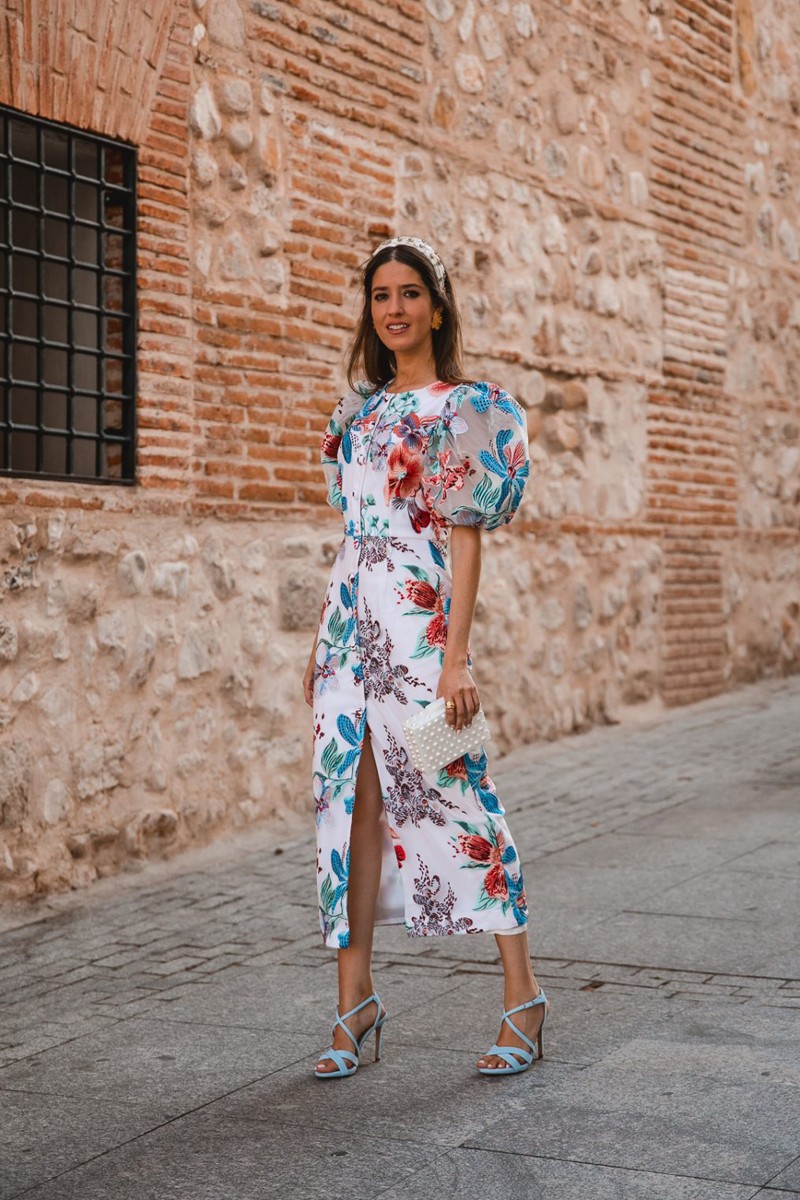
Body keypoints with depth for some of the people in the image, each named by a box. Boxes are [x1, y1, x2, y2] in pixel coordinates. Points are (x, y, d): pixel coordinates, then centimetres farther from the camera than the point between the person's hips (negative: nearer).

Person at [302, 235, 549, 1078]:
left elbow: (465, 536, -8)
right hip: (350, 616, 6)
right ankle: (356, 998, 13)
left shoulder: (463, 407, -2)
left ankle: (523, 996, 6)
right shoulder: (358, 410, 17)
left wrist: (457, 654, -15)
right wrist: (321, 643, 16)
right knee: (351, 800, 5)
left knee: (450, 798, -5)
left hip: (417, 614, -6)